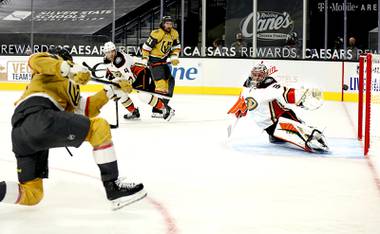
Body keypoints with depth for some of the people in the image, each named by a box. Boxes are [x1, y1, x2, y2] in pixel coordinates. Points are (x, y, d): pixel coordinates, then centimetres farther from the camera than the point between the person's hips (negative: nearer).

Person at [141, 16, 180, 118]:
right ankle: (156, 111, -19)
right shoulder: (157, 34, -20)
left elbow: (176, 47, 16)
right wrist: (144, 61, -18)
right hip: (154, 59, -9)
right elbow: (146, 47, -17)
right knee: (161, 83, -18)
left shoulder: (174, 34, 3)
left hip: (163, 60, 9)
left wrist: (174, 57, 1)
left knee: (170, 81, 14)